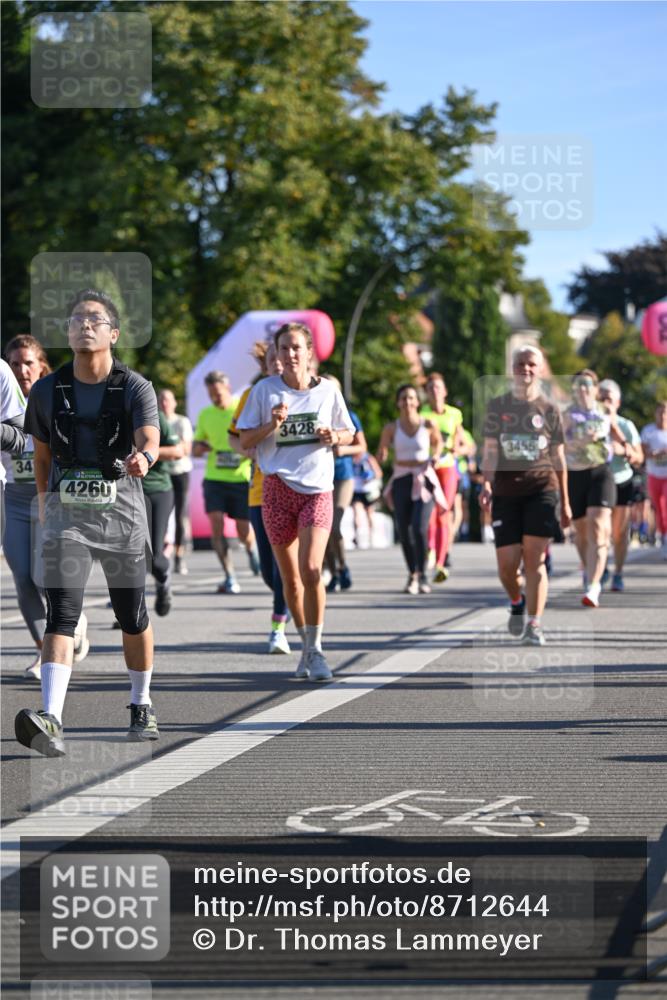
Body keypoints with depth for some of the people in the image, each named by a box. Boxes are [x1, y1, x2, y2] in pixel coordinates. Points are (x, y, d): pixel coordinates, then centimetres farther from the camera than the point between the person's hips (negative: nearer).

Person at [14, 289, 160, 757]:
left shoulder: (135, 388, -5)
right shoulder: (47, 390, 4)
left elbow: (150, 438, -24)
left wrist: (142, 457, -46)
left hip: (122, 512, -1)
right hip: (66, 514, 1)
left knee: (133, 618, 9)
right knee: (62, 613, -14)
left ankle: (142, 706, 31)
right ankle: (50, 722, -26)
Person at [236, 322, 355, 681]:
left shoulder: (327, 390, 3)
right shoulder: (264, 390, 1)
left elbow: (348, 434, 15)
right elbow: (245, 441, 3)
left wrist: (334, 437, -7)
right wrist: (271, 426, -15)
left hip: (317, 489, -1)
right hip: (278, 488, 1)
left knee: (311, 569, -16)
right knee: (290, 577, 7)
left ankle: (315, 650, -7)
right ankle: (306, 644, 25)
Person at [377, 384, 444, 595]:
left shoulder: (428, 425, -1)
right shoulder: (391, 428, 1)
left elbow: (438, 441, 18)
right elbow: (382, 452, 13)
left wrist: (436, 456, 2)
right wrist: (380, 459, -7)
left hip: (424, 480, -2)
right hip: (401, 481, 2)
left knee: (419, 528, -18)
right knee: (403, 531, -1)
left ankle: (422, 575, -5)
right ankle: (412, 575, 16)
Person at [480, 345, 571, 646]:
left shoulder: (548, 410, 7)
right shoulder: (497, 407, 7)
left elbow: (558, 458, 12)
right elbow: (490, 450, 4)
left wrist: (565, 502, 13)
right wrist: (486, 484, -13)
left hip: (542, 489, -1)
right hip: (506, 492, 1)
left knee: (534, 559, -10)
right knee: (507, 563, -1)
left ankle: (534, 625, -9)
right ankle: (517, 603, 30)